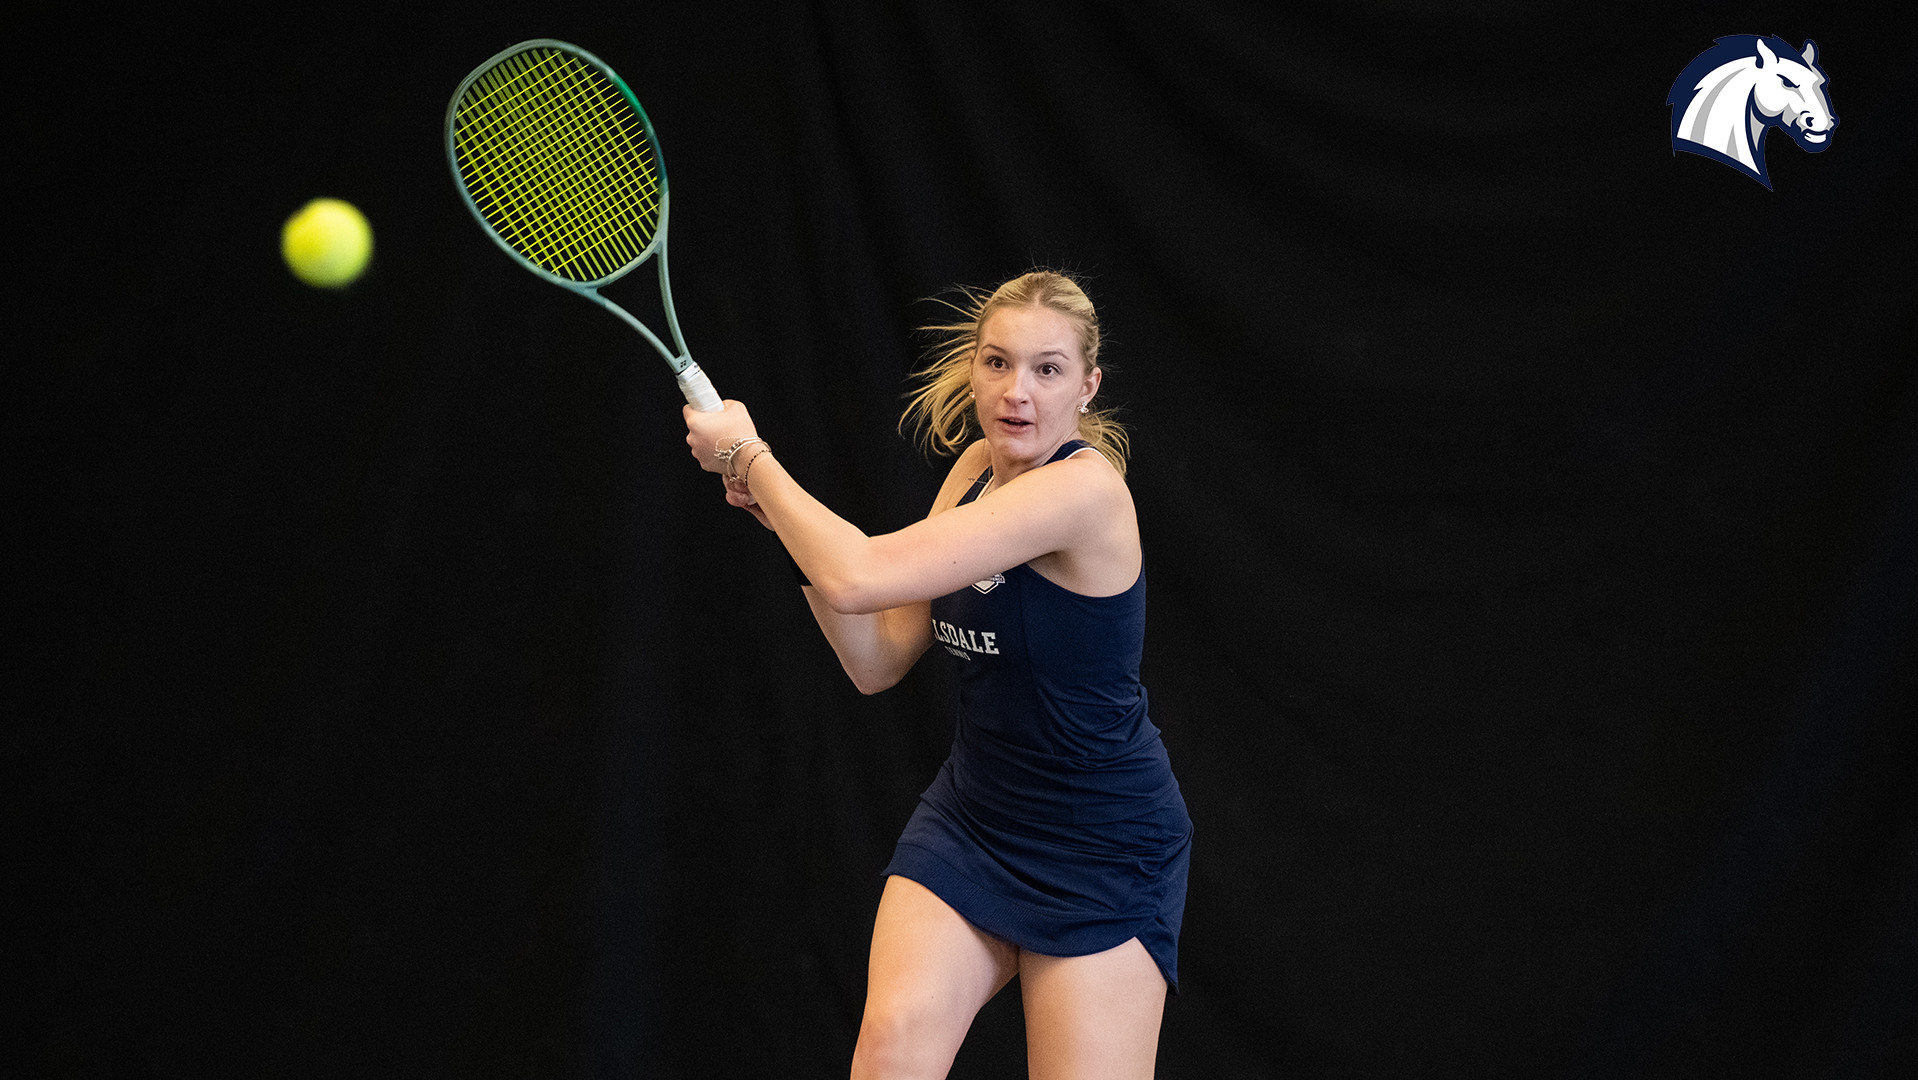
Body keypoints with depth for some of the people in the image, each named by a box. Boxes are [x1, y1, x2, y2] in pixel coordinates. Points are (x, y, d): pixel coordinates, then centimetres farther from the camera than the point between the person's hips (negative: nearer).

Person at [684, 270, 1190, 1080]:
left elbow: (857, 579, -28)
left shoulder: (1085, 488, -23)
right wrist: (786, 513, -6)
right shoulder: (977, 466, 4)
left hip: (1100, 855, -6)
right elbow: (877, 661, 4)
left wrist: (749, 456, -15)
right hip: (968, 818, 6)